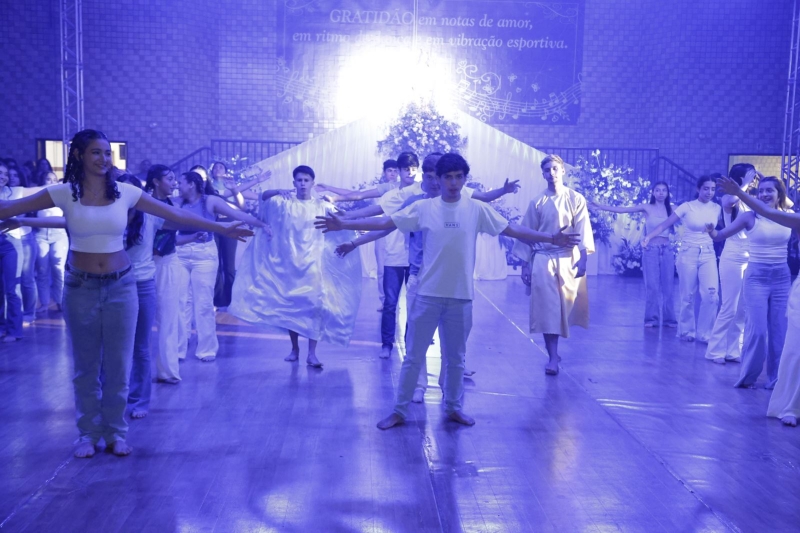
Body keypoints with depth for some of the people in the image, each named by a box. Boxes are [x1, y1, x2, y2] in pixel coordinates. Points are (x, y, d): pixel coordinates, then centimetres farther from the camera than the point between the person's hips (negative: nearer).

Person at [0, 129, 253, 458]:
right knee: (85, 367, 9)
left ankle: (116, 433, 23)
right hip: (80, 287, -1)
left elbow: (177, 216, 2)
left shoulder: (125, 193, -1)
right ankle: (88, 433, 25)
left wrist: (222, 229, 1)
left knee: (118, 365, 8)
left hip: (120, 286, 1)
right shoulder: (64, 193, -4)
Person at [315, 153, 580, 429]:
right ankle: (399, 411, 18)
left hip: (460, 296, 1)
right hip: (428, 294, -1)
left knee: (455, 358, 14)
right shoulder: (423, 208, -2)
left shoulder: (477, 209, 1)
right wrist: (344, 224, -9)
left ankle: (453, 407, 31)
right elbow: (385, 222, -3)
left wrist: (551, 238, -3)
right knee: (413, 357, 6)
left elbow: (512, 229, 3)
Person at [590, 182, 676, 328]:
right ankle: (651, 318, 7)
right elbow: (622, 209, -6)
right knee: (651, 286, -1)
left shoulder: (671, 209, 5)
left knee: (668, 286, 4)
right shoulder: (647, 208, -1)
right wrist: (600, 207, -12)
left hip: (667, 250, 2)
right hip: (650, 250, -2)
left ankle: (668, 318, 12)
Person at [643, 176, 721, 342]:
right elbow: (665, 224, -10)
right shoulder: (687, 207, -5)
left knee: (711, 295, -9)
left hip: (708, 255, 2)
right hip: (688, 254, -2)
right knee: (688, 296, 3)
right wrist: (649, 236, -22)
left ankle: (704, 333, 5)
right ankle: (686, 330, 21)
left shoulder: (717, 209, 4)